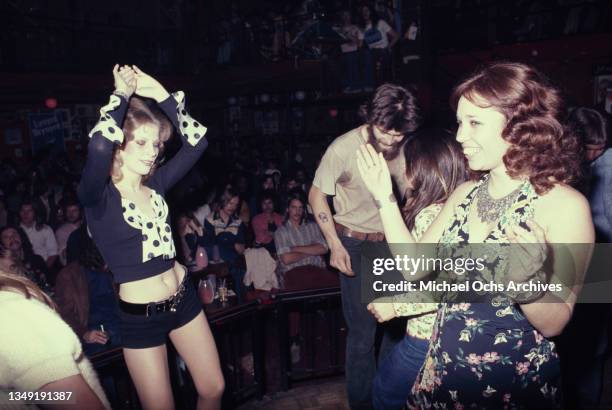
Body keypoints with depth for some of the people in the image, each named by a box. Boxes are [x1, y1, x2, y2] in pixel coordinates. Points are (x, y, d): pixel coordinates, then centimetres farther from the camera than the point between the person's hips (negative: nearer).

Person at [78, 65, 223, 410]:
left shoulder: (155, 185, 1)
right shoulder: (98, 197, -15)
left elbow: (197, 142, -3)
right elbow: (99, 147, -36)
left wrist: (161, 94, -8)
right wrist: (122, 94, -20)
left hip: (184, 298, 5)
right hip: (140, 316, -5)